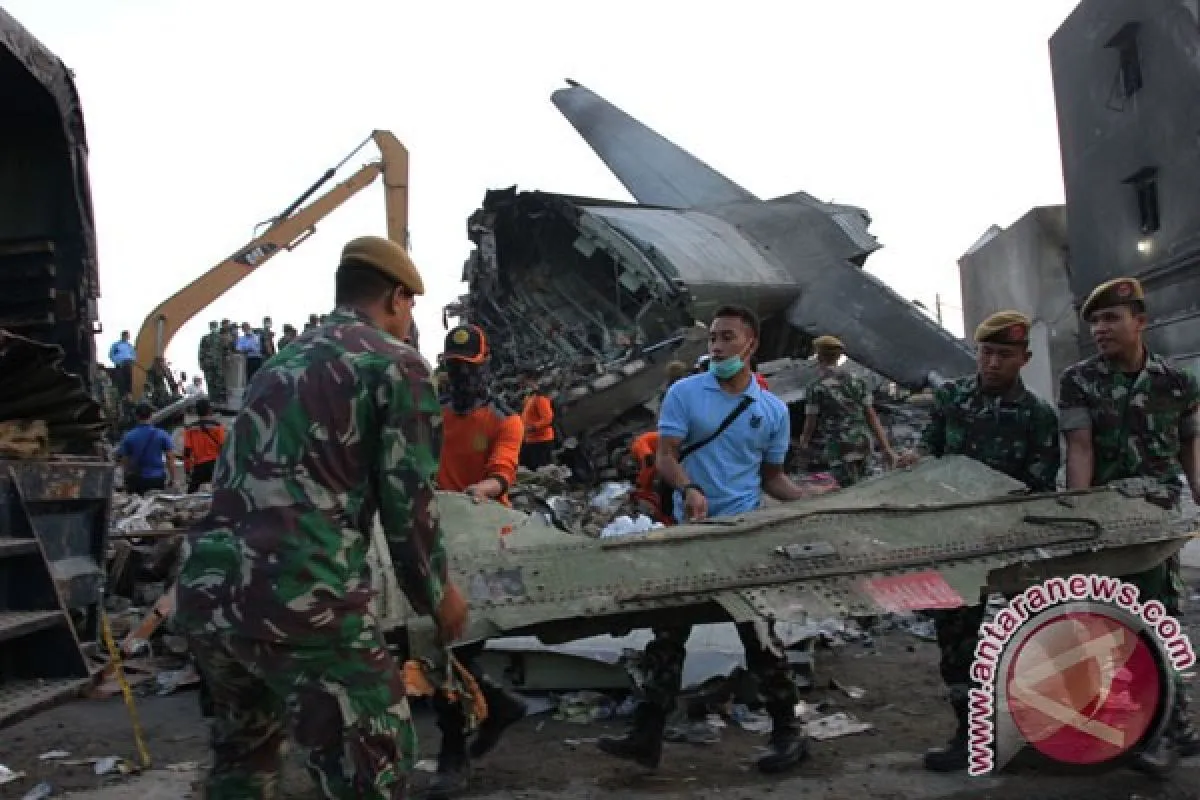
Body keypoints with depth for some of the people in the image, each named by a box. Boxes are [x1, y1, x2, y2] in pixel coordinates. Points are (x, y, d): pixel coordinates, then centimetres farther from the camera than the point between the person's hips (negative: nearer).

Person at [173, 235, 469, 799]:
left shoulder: (282, 362, 22)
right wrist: (436, 595, 13)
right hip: (298, 600, -8)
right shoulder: (397, 363, 1)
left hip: (203, 592, 8)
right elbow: (409, 500, -2)